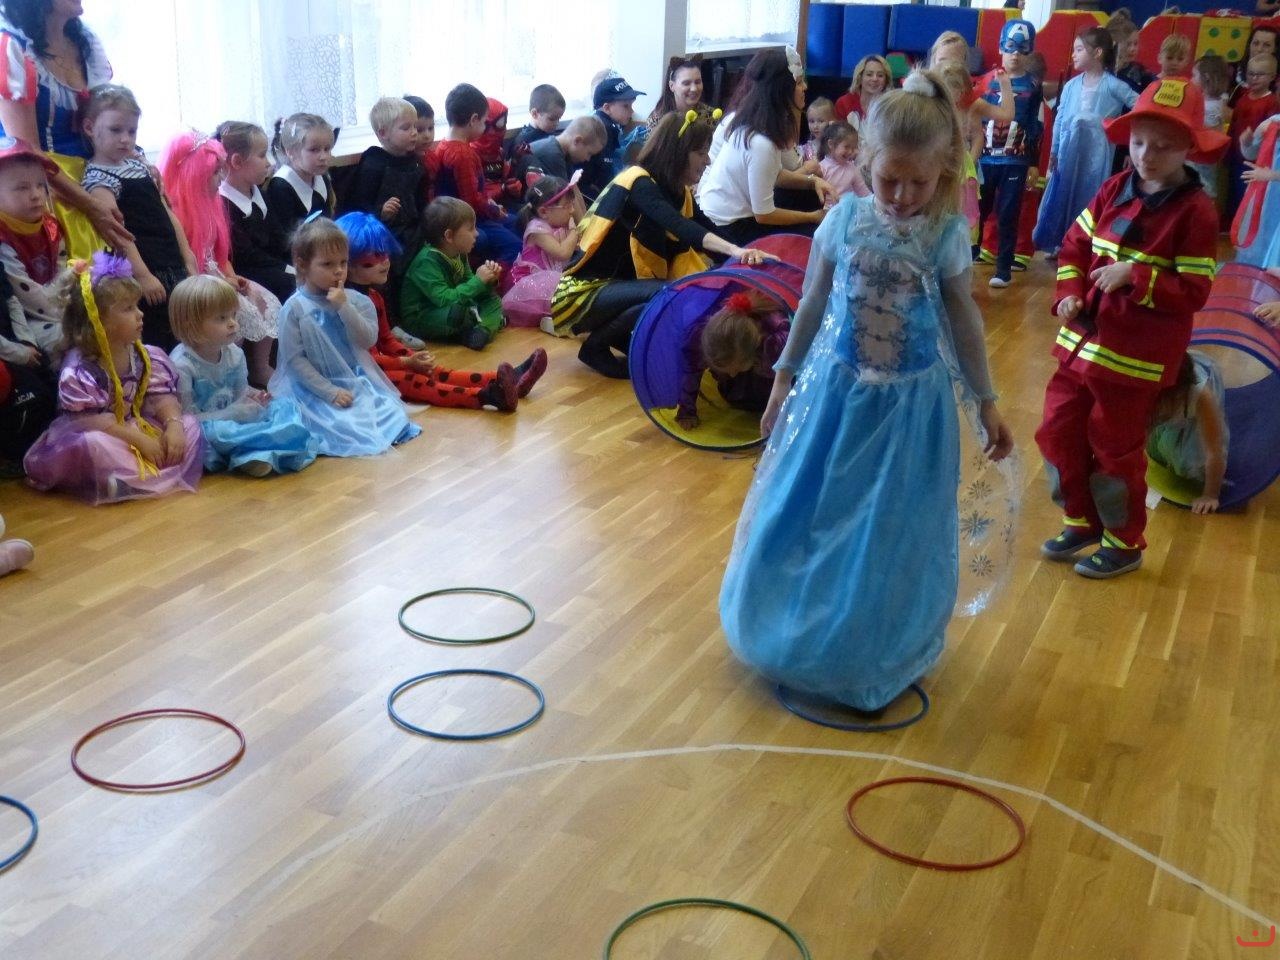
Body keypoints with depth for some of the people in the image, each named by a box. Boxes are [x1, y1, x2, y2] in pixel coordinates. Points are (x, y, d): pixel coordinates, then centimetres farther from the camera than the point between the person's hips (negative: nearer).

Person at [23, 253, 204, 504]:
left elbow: (162, 396, -3)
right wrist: (138, 439, -29)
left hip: (139, 426, 7)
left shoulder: (146, 356, -1)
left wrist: (173, 424, -25)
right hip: (97, 438, -7)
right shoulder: (79, 370, -21)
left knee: (190, 425, -9)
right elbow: (90, 421, -25)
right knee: (95, 445, -39)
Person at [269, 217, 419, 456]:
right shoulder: (295, 308, -9)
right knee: (343, 427, -25)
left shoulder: (354, 300, 2)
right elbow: (295, 359, -10)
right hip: (313, 389, -4)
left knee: (394, 415, -16)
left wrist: (344, 307, -17)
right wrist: (330, 392, -16)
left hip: (356, 381, 4)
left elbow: (368, 341, -7)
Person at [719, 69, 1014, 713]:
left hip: (910, 407, -1)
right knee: (806, 518, 12)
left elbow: (964, 323, 1)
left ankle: (875, 660, 27)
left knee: (892, 536, 8)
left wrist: (986, 404, 3)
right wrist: (784, 380, 9)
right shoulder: (844, 221, -5)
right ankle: (794, 634, 35)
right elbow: (811, 306, 5)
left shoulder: (947, 236, -8)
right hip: (835, 394, 2)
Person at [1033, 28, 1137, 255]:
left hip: (1096, 152, -4)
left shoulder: (1112, 85, -6)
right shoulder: (1071, 85, 4)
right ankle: (1058, 244, 22)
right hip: (1069, 149, 4)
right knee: (1062, 196, 9)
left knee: (1090, 199, 0)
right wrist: (1054, 151, 7)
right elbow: (1059, 119, 7)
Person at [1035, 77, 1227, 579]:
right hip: (1083, 339, 6)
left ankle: (1125, 542, 28)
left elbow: (1194, 292, -16)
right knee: (1059, 431, 14)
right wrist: (1069, 293, -7)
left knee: (1116, 448, 7)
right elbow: (1075, 245, 9)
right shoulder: (1113, 190, 2)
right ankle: (1081, 522, 36)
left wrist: (1135, 276, -26)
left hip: (1136, 355, -6)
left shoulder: (1195, 211, -14)